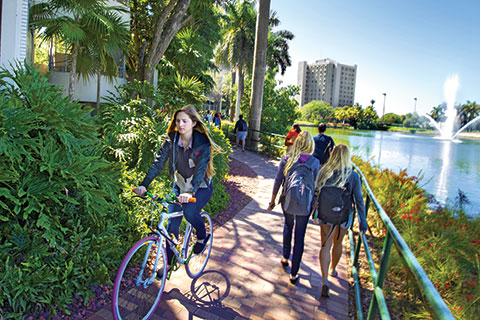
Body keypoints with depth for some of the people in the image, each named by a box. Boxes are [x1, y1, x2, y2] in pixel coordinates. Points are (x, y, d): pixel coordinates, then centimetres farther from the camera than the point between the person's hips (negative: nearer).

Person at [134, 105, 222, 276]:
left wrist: (190, 192, -46)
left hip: (201, 187, -4)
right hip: (179, 184, 4)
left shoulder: (203, 143, -21)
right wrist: (144, 184, -27)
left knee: (189, 212, -29)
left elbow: (201, 169, -31)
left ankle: (202, 236, 4)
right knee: (172, 223, 2)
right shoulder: (172, 139, -10)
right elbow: (158, 162, -15)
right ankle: (168, 262, 20)